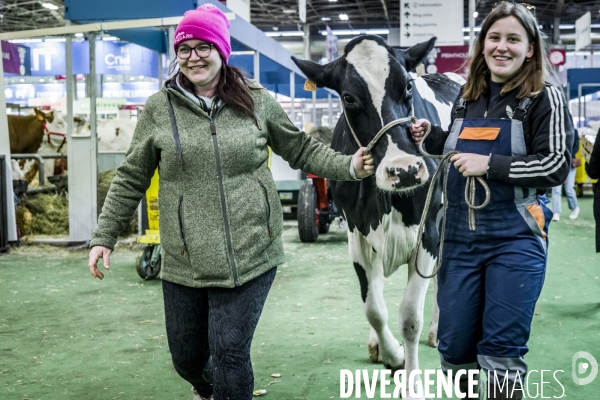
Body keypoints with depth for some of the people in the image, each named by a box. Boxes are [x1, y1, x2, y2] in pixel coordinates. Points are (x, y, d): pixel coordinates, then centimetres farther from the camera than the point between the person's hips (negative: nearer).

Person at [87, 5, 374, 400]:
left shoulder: (257, 100, 1)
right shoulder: (159, 108, 1)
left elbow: (302, 149, 11)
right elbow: (130, 181, 6)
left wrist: (348, 166, -2)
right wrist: (104, 237, 3)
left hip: (251, 257, -1)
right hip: (185, 264, 2)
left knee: (230, 352, -6)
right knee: (186, 355, 15)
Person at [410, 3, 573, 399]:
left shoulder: (545, 98, -5)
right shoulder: (468, 97, 11)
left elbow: (557, 165, -12)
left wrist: (489, 164, -17)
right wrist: (432, 136, 6)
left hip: (515, 239, -5)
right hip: (460, 236, 5)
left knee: (500, 351, 0)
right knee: (454, 345, 11)